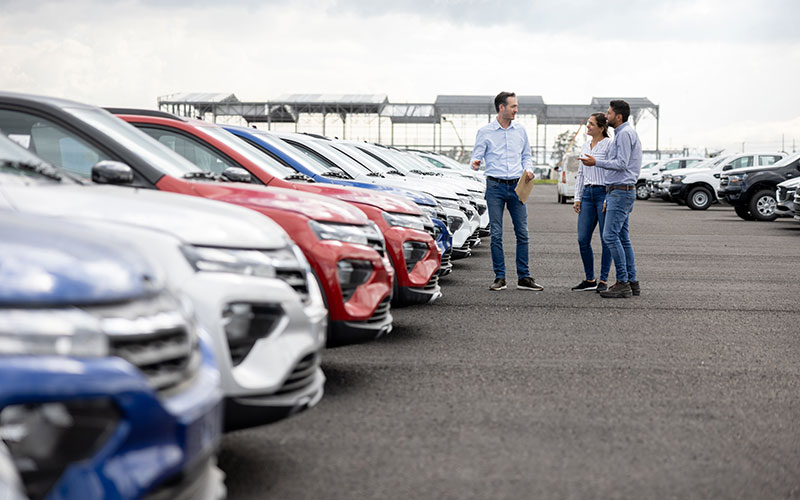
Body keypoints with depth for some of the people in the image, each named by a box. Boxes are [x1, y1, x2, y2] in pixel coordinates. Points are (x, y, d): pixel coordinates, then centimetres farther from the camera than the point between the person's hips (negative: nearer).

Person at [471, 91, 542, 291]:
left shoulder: (520, 130, 11)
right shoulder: (485, 132, 1)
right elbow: (477, 156, -1)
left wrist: (528, 169, -1)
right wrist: (475, 163, -24)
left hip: (516, 186, 3)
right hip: (495, 186, -3)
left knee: (522, 232, 1)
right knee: (496, 234, -2)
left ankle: (524, 277, 7)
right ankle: (500, 277, 6)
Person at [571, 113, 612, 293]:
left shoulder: (609, 145, -6)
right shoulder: (585, 146, 15)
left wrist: (608, 200, -16)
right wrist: (577, 198, 12)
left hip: (604, 193, -7)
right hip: (587, 194, 7)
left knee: (606, 240, 0)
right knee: (583, 240, 3)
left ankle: (603, 281, 7)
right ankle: (589, 279, 14)